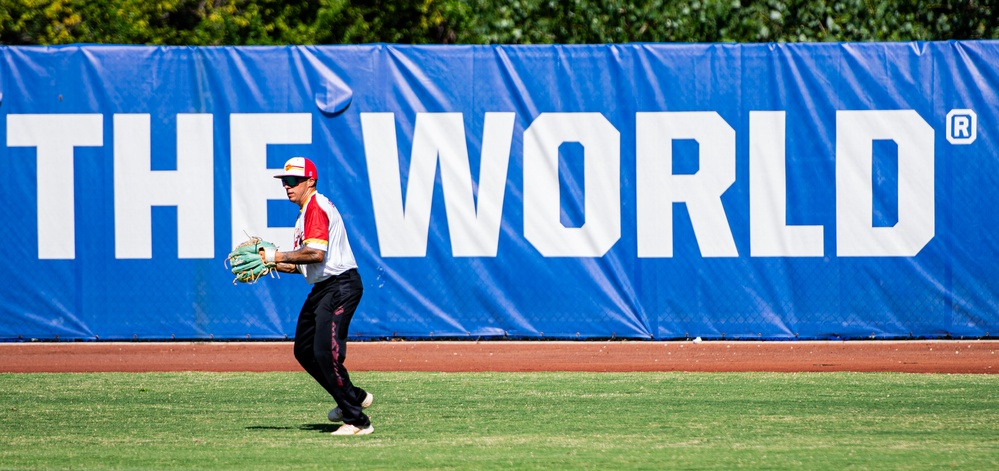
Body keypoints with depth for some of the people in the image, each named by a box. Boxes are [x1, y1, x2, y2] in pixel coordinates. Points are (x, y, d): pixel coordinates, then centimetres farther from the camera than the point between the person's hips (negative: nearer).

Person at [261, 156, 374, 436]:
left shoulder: (316, 206, -13)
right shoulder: (306, 211, 20)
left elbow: (316, 254, -26)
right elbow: (305, 263, 21)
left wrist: (277, 256, -19)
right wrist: (271, 264, 10)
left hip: (340, 286, -11)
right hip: (322, 288, 11)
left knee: (326, 353, -18)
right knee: (305, 351, 14)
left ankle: (357, 421, -16)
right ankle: (354, 398, 26)